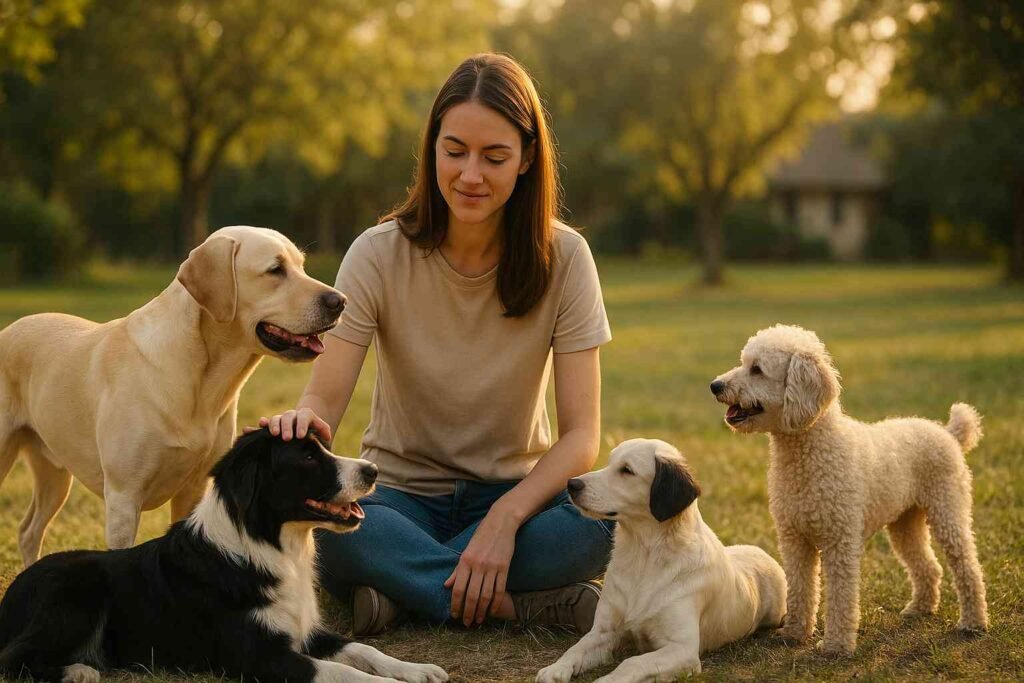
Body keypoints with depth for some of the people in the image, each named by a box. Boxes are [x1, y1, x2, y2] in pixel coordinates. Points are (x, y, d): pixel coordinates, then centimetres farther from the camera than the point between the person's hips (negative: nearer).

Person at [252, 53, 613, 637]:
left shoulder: (562, 258, -10)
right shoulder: (380, 255, -10)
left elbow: (582, 435, -14)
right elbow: (325, 399, -17)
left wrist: (504, 518, -31)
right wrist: (303, 420, -42)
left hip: (515, 493, 0)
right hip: (402, 493, 0)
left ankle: (402, 585, -23)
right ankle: (521, 604, -26)